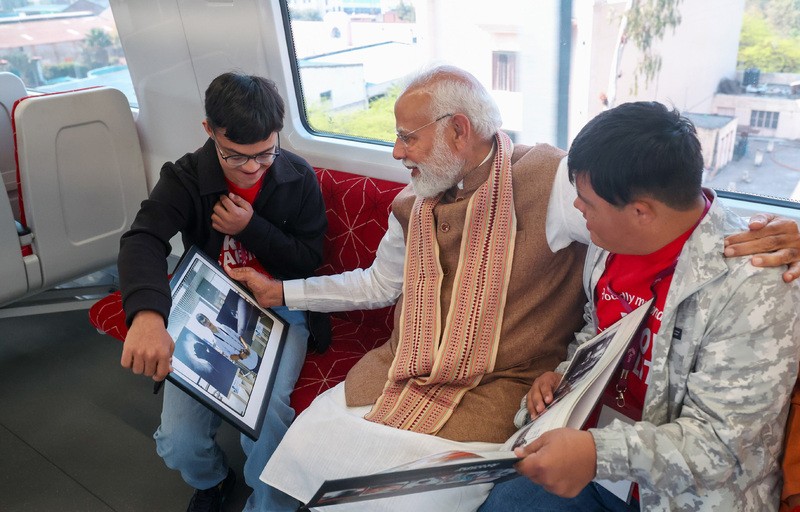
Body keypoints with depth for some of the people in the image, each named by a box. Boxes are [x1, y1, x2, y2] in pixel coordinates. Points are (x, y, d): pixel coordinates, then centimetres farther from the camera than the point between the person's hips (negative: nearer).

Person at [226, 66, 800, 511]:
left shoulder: (548, 180, -13)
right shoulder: (412, 206, 7)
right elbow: (380, 284, 19)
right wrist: (282, 290, 19)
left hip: (495, 390, -6)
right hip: (399, 374, 6)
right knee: (301, 448, -2)